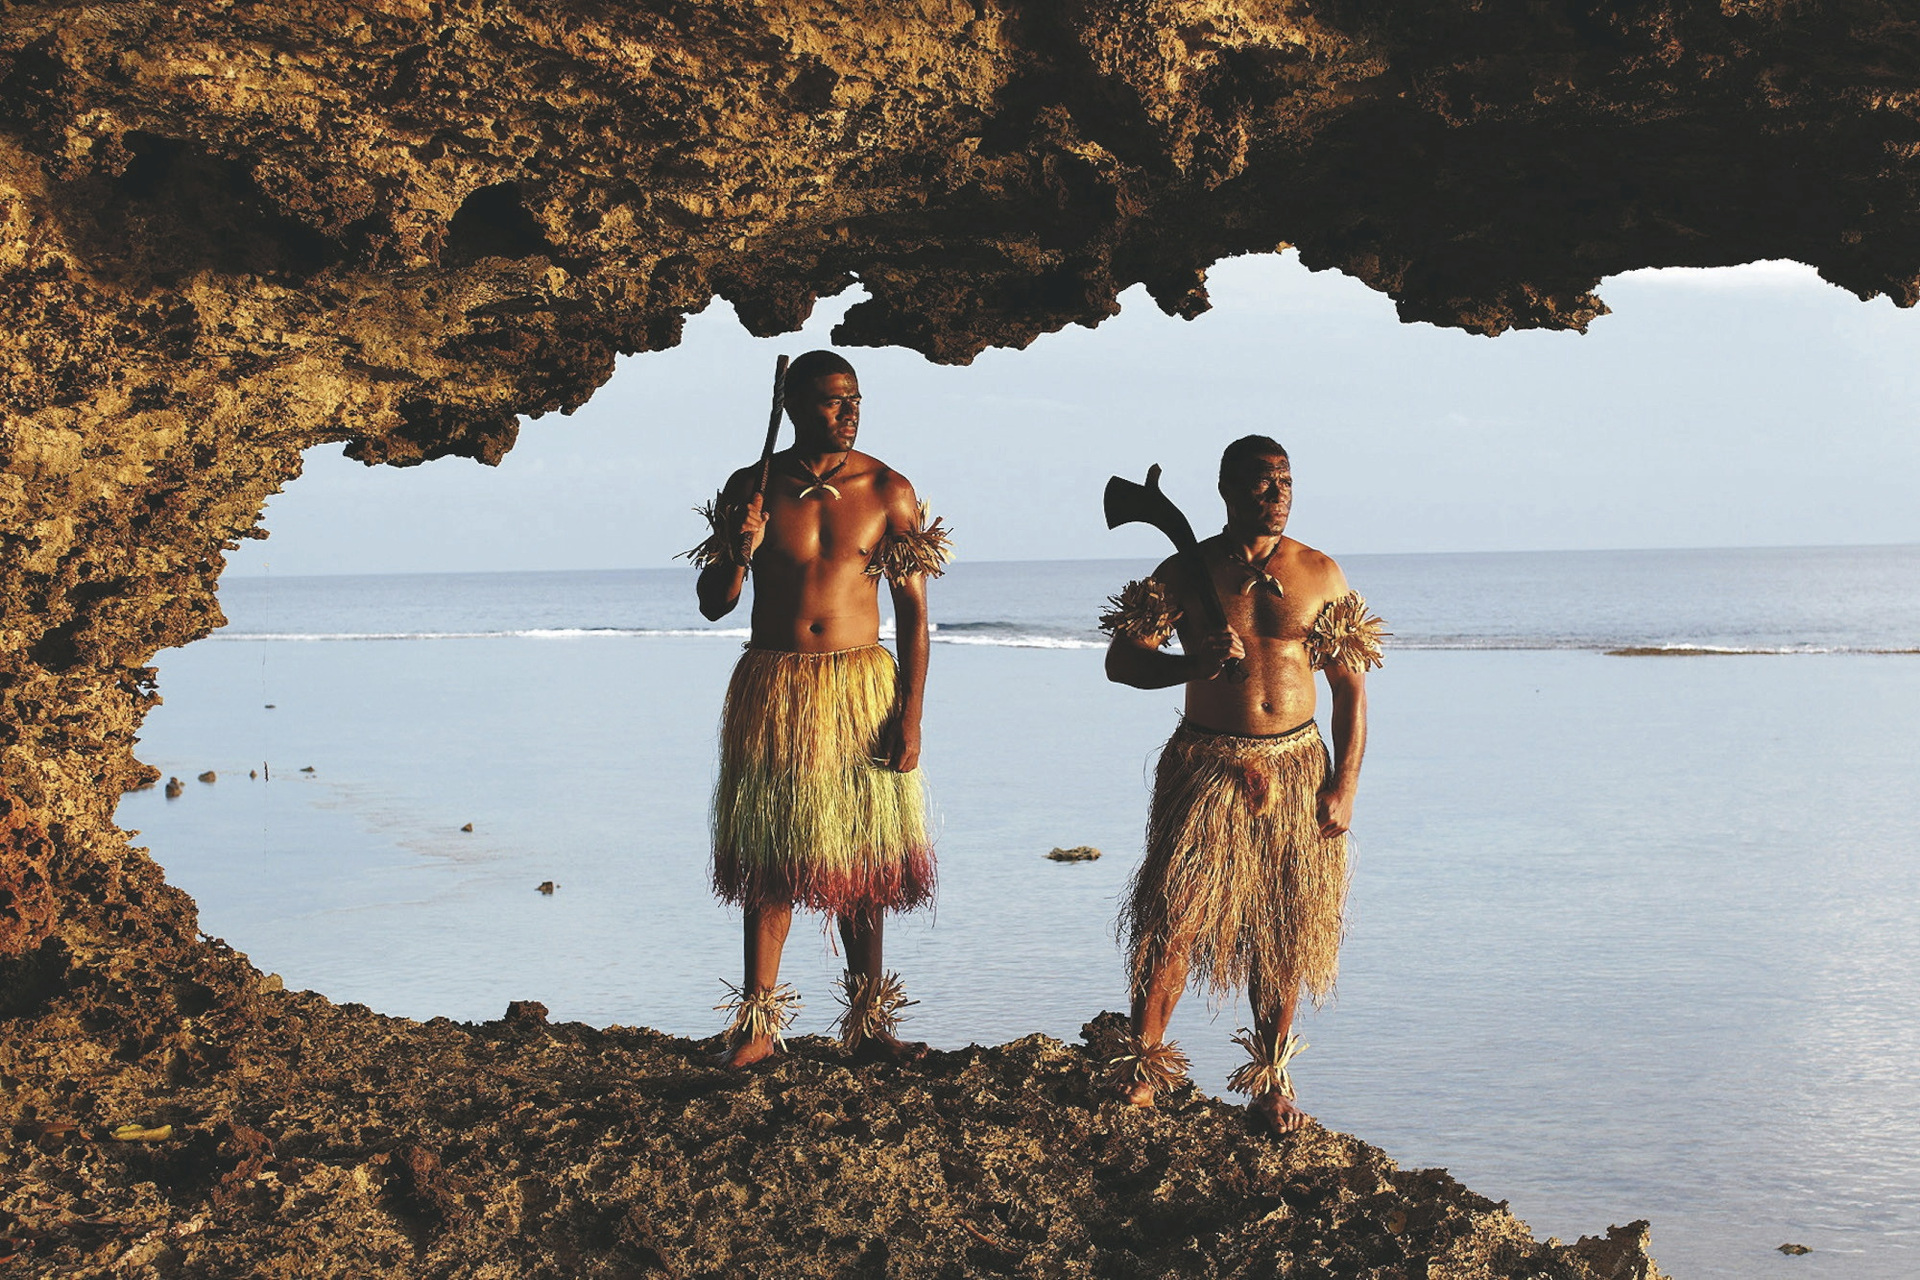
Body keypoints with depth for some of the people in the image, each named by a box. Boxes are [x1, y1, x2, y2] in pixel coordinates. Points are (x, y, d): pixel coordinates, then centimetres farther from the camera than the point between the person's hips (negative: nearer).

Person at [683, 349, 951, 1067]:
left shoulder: (887, 491, 1)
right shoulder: (751, 489, 1)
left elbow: (914, 612, 1)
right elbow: (712, 606, 5)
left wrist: (909, 717, -6)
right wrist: (739, 553, -16)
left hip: (862, 690, 0)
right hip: (773, 691, 0)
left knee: (861, 858, 4)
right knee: (768, 856, 0)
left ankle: (867, 1023, 14)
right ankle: (759, 1022, 7)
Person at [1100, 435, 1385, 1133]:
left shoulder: (1319, 574, 6)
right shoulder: (1187, 571, 2)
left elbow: (1351, 687, 7)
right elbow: (1122, 662, 2)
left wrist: (1344, 785, 0)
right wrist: (1196, 662, -15)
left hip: (1296, 767, 2)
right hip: (1207, 767, -1)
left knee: (1284, 929, 4)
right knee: (1174, 914, -10)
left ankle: (1271, 1078, 15)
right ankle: (1142, 1062, 2)